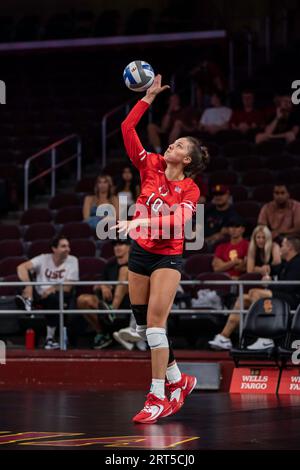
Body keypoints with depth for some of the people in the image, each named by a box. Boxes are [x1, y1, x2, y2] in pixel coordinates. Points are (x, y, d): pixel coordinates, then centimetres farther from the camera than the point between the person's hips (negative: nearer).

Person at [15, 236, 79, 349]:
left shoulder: (72, 261, -3)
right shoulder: (44, 259, 0)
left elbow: (67, 287, -10)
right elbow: (22, 267, -16)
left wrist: (51, 289, -26)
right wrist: (28, 285, -31)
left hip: (59, 298, -2)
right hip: (39, 295, 2)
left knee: (53, 298, -37)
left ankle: (50, 338, -26)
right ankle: (27, 301, -41)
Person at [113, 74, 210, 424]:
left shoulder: (190, 190, -9)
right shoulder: (150, 166, 2)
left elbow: (179, 221, -27)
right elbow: (127, 128, -2)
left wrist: (141, 222, -39)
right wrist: (149, 97, -3)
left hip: (167, 257, -5)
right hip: (140, 252, 5)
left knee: (155, 323, -15)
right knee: (142, 325, 9)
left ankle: (158, 398, -12)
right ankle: (178, 381, 26)